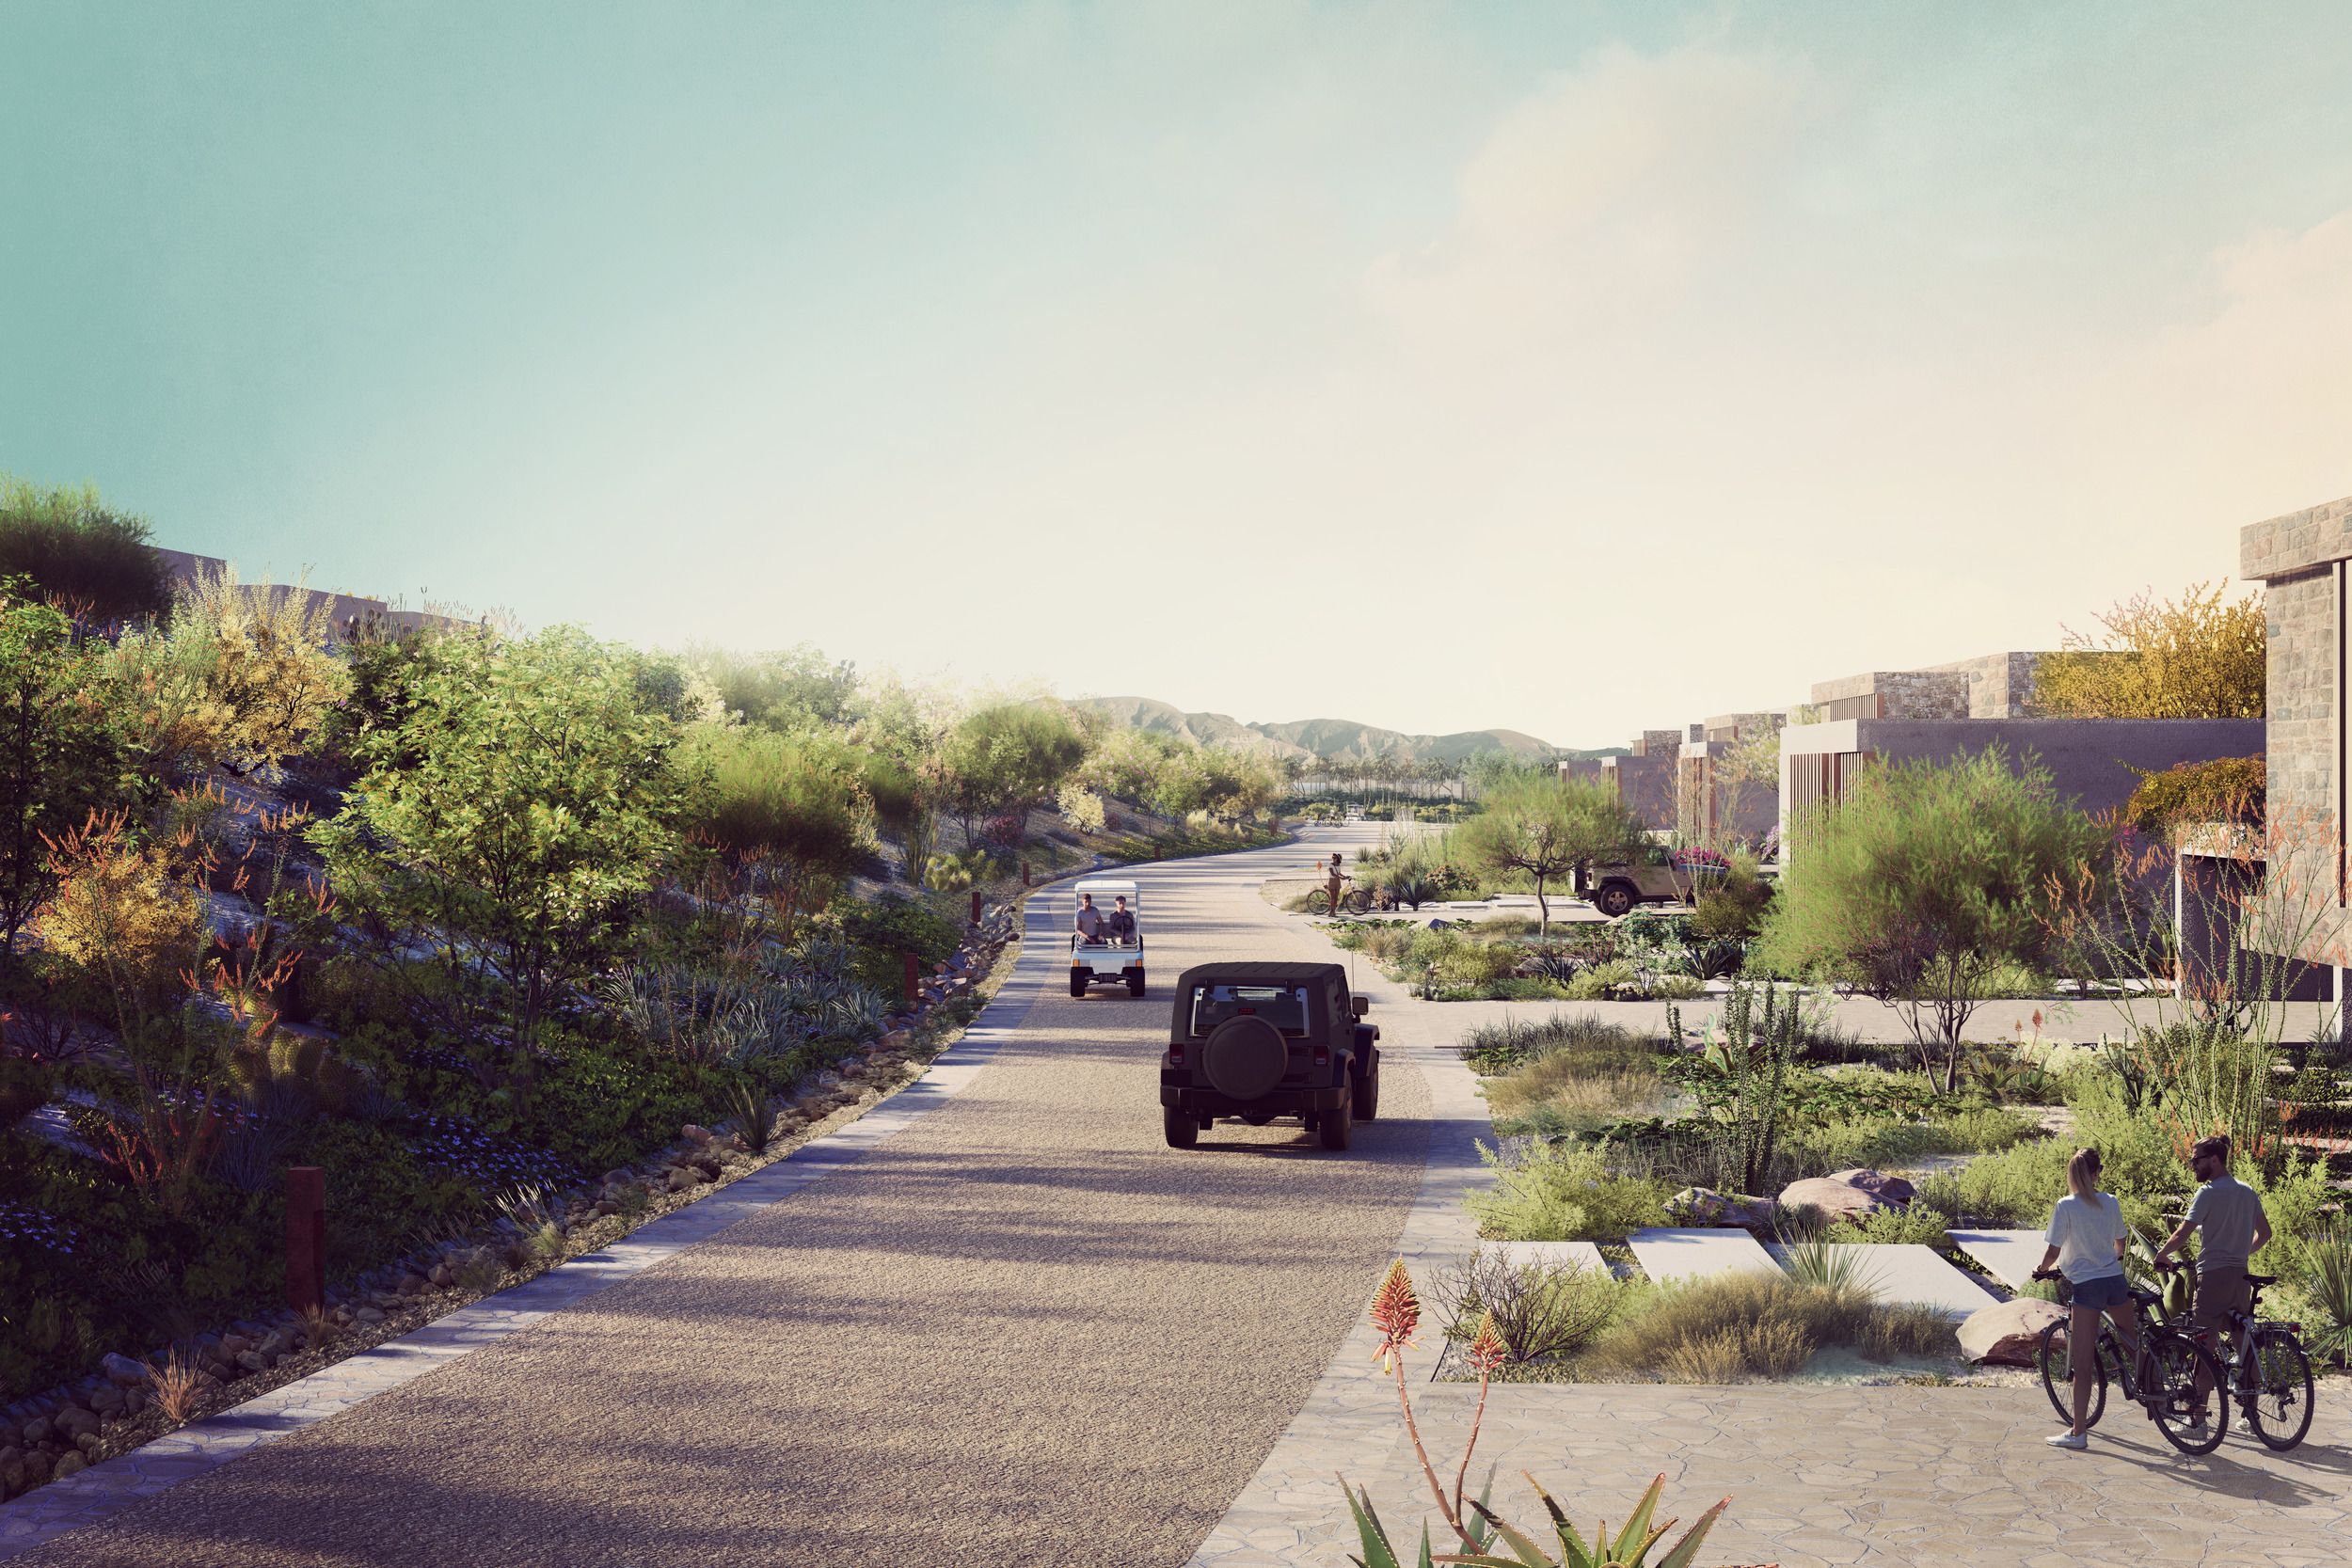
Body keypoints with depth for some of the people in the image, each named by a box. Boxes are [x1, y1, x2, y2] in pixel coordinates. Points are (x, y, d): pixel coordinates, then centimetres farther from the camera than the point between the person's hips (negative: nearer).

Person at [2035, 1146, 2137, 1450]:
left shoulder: (2065, 1206, -9)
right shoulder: (2110, 1202, 5)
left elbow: (2054, 1251, -9)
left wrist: (2040, 1270, 11)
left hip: (2086, 1287, -4)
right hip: (2115, 1281, 4)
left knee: (2083, 1365, -2)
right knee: (2133, 1340, 28)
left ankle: (2079, 1431, 0)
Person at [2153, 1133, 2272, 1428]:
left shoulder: (2208, 1193, -11)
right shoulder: (2248, 1192, 12)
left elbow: (2182, 1234, -14)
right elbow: (2264, 1232, 19)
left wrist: (2161, 1254, 1)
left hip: (2214, 1274, -7)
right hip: (2241, 1274, 7)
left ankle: (2198, 1415, -5)